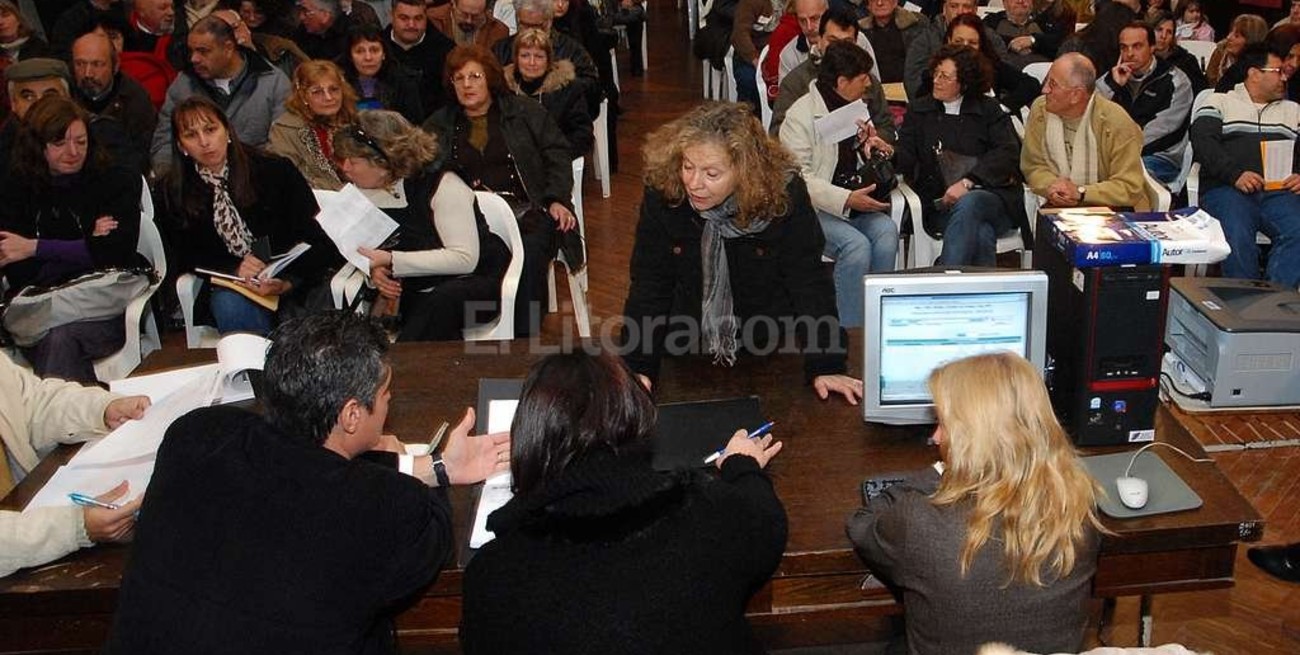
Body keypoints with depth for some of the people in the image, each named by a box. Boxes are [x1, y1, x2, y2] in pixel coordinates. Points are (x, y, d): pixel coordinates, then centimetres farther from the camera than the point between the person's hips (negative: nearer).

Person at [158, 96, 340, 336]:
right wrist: (234, 269, -15)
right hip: (230, 285, 2)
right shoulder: (174, 193, 6)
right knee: (228, 305, -33)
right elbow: (185, 257, 5)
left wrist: (288, 280, -23)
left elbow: (318, 237, -5)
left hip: (295, 279, -2)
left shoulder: (276, 170, -2)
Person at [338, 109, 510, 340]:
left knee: (441, 300, -37)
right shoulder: (362, 192, 5)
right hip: (419, 294, 3)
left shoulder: (442, 185, -15)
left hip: (477, 281, -3)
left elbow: (465, 258, -22)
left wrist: (390, 260, -24)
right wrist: (375, 269, -14)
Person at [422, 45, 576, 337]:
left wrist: (557, 199, -2)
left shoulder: (525, 112, 15)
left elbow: (557, 154, 12)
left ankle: (524, 340, -30)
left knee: (528, 255, -35)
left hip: (527, 209, -1)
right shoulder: (439, 125, 20)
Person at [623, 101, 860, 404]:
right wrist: (637, 367, -18)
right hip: (687, 347, 1)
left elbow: (809, 283, -15)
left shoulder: (783, 194, -21)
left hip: (771, 351, -1)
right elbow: (649, 284, -11)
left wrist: (825, 367, -20)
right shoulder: (663, 192, -18)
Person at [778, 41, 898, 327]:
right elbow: (798, 178, -17)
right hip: (817, 207, -6)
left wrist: (870, 145, 8)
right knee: (857, 244, -31)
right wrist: (846, 199, -24)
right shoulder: (800, 115, -8)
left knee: (887, 232, -24)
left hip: (856, 201, 6)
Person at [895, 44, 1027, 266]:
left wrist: (968, 182, -17)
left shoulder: (989, 110, 14)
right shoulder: (918, 110, 18)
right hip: (941, 206, 0)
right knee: (981, 234, -34)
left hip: (991, 198, 0)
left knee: (968, 203, -37)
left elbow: (1009, 153, -2)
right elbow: (905, 161, 6)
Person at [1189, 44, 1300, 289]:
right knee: (1237, 236, -35)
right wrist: (1235, 174, -14)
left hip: (1279, 190, 3)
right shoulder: (1219, 102, 17)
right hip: (1227, 188, -3)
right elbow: (1203, 142, 1)